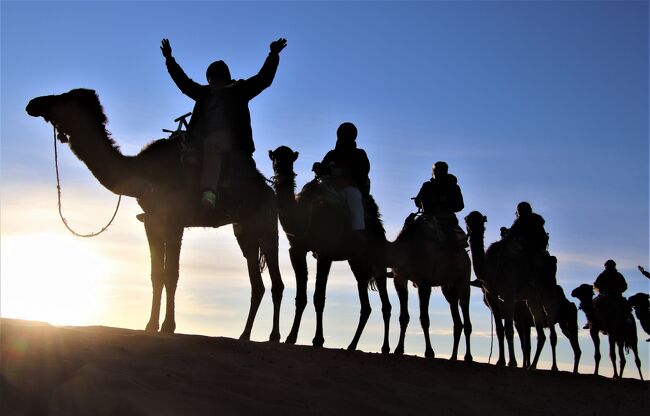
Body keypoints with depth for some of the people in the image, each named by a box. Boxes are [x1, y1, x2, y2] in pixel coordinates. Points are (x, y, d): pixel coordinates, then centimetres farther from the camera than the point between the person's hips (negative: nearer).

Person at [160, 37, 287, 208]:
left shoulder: (238, 90, 17)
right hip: (205, 138, 3)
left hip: (228, 135, -3)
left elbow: (263, 79, 12)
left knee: (211, 145, -29)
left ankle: (209, 192, -40)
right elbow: (184, 81, 33)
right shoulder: (204, 92, 26)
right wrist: (169, 59, 32)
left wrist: (273, 55, 6)